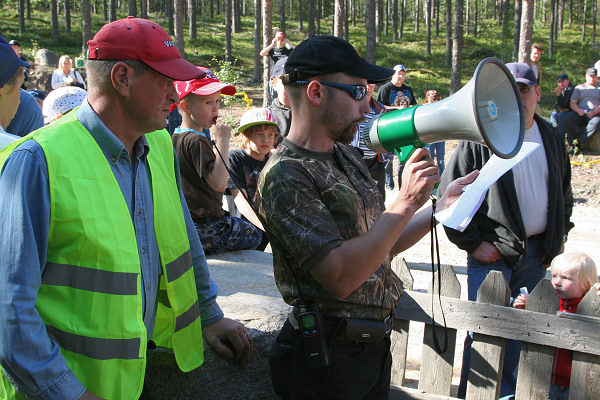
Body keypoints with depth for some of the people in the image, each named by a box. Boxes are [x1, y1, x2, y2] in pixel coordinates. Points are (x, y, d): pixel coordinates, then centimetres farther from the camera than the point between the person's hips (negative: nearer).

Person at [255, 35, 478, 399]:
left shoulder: (347, 155, 8)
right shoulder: (284, 175, -20)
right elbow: (341, 277, -27)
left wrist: (440, 209, 2)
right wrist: (405, 203, -25)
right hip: (330, 359, -8)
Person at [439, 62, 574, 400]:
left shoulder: (552, 138, 9)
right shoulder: (480, 138, -9)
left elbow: (564, 192, 23)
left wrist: (559, 235, 14)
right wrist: (472, 243, -10)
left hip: (537, 252, 5)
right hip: (492, 252, -5)